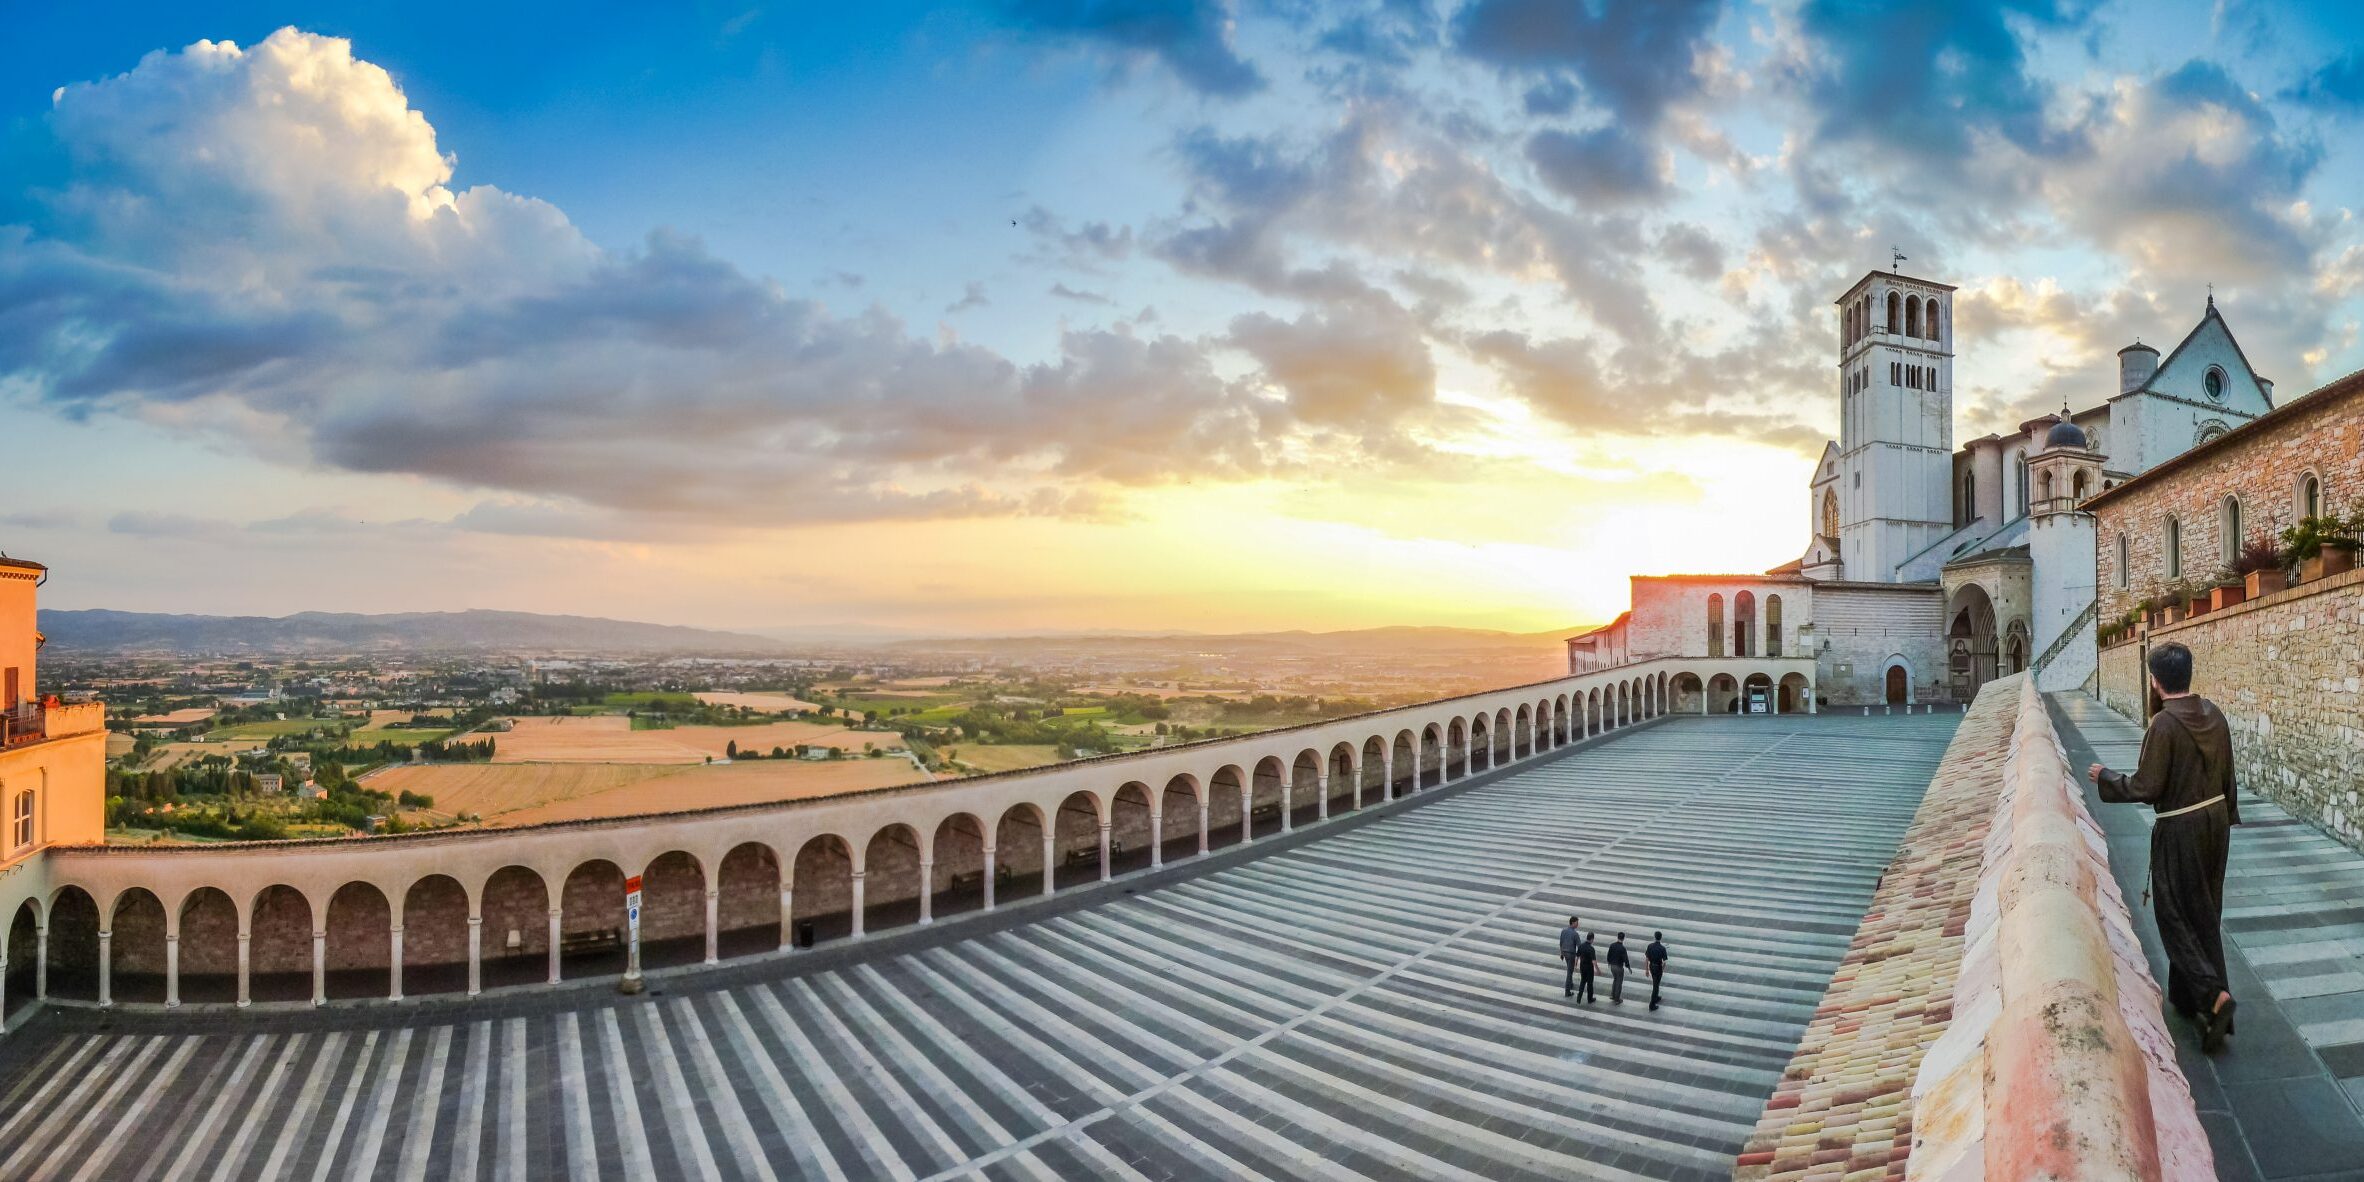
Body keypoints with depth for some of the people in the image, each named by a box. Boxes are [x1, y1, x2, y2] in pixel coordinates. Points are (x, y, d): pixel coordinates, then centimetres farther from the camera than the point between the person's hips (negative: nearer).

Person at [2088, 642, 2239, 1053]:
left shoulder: (2163, 725, -23)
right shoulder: (2213, 714, 1)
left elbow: (2146, 788, -21)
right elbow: (2227, 773, 11)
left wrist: (2105, 778, -5)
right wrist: (2226, 813, 23)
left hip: (2180, 830, -8)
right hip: (2216, 819, 8)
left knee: (2175, 916, 3)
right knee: (2205, 913, 17)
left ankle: (2212, 994, -11)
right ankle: (2190, 996, 28)